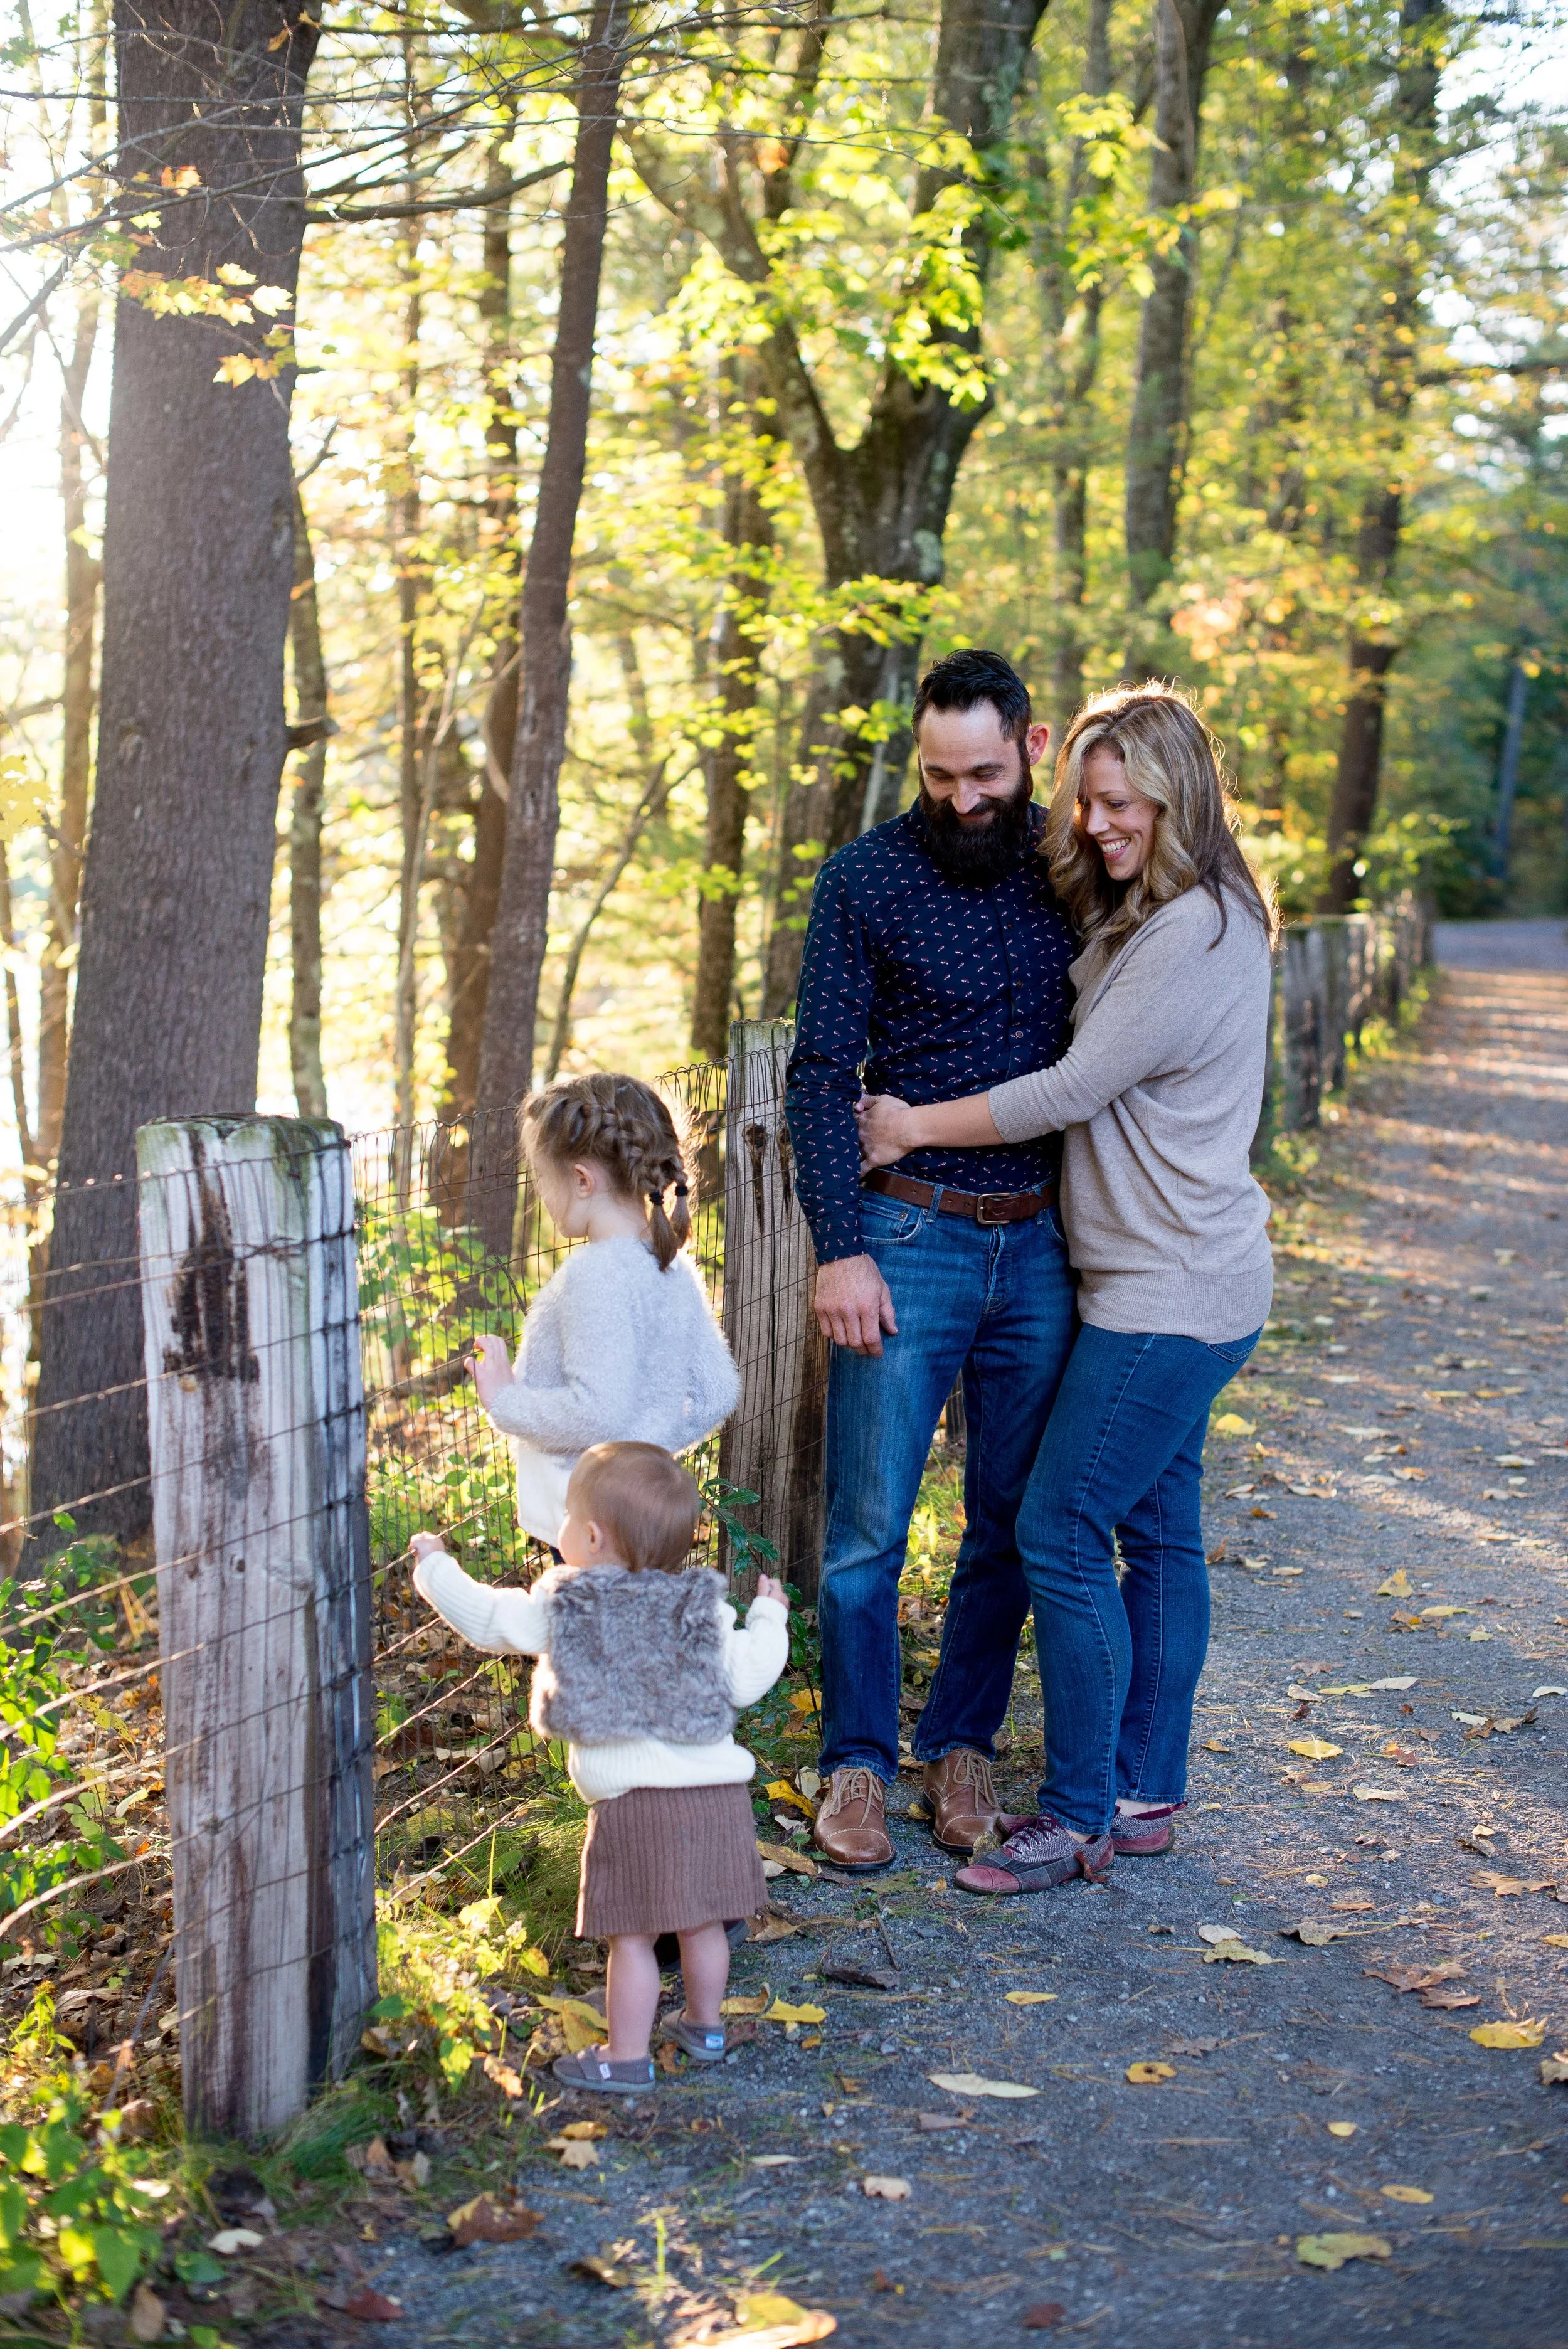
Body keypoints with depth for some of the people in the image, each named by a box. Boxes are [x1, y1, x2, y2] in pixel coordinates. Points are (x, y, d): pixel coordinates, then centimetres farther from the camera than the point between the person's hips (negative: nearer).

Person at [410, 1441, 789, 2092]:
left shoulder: (560, 1608, -2)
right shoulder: (703, 1609, 4)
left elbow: (485, 1617, 8)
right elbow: (747, 1679, 5)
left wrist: (434, 1564, 25)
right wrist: (770, 1617, 23)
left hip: (631, 1800, -4)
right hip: (717, 1790, 4)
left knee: (632, 1936, 2)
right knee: (703, 1922, 18)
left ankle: (626, 2056, 10)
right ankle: (705, 2026, 35)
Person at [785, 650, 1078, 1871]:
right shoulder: (867, 877, -4)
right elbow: (822, 1073, -5)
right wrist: (842, 1249, -12)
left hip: (1041, 1247, 3)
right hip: (908, 1240, -3)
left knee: (1013, 1525, 10)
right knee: (869, 1526, 1)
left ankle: (963, 1745, 25)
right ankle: (858, 1760, 16)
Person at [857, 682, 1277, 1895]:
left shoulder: (1198, 933, -19)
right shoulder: (1137, 918, 13)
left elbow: (1073, 1090, -18)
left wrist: (915, 1127, -8)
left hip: (1172, 1293, -10)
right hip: (1160, 1282, 10)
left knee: (1063, 1534, -7)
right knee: (1156, 1532, 14)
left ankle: (1081, 1818, 2)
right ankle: (1147, 1795, 22)